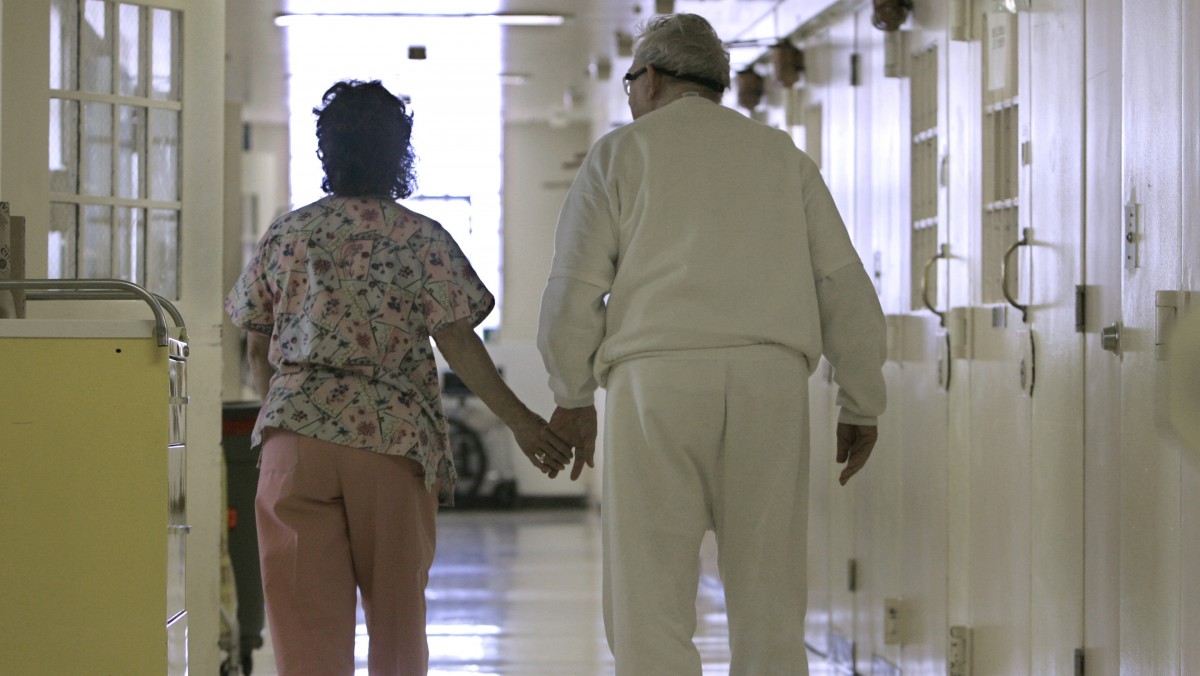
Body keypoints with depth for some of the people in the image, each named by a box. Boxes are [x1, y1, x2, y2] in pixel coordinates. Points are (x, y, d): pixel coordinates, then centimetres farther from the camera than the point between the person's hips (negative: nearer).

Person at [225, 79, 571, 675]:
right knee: (397, 606, 13)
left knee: (306, 606, -1)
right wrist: (520, 421, -1)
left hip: (296, 432, 1)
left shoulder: (285, 236, 8)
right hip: (394, 436, -1)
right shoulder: (423, 240, 1)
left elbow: (257, 347, 12)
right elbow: (456, 341, -5)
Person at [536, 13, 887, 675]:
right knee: (767, 608, 5)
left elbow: (574, 290, 2)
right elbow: (843, 286, 11)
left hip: (655, 379, -2)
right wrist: (861, 404, 16)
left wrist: (572, 398, 13)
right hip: (769, 381, 3)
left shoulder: (618, 154, 10)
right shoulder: (782, 156, 18)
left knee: (649, 606, -2)